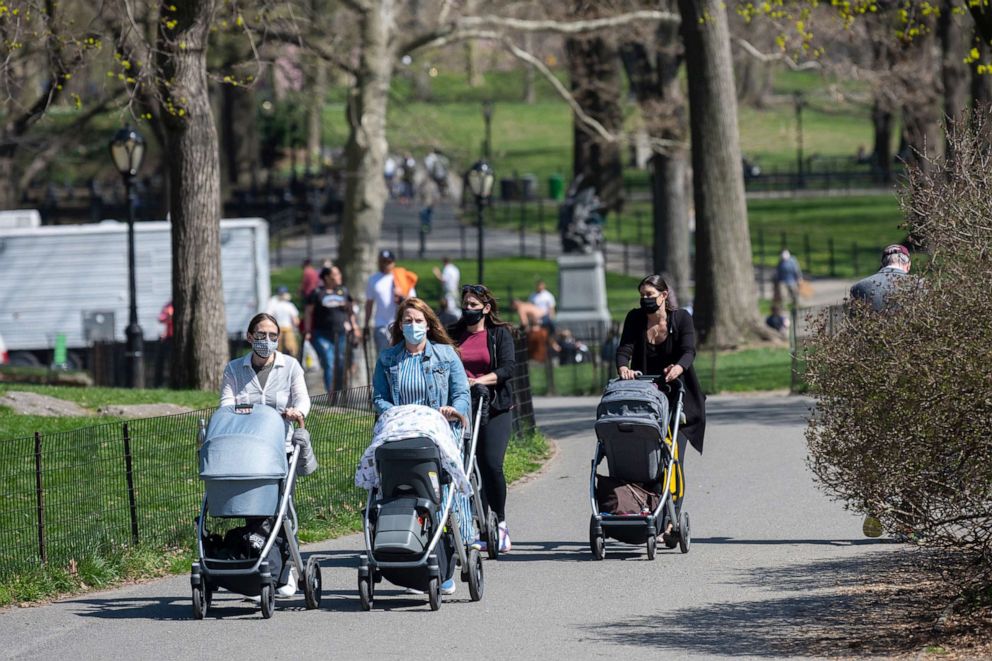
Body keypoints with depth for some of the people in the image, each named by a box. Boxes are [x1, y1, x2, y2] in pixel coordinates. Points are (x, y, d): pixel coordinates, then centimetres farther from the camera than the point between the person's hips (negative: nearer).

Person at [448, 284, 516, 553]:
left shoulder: (500, 334, 5)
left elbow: (508, 368, -6)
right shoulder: (455, 335, 13)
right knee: (470, 467, -2)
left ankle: (500, 524, 2)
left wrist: (481, 381, -19)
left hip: (494, 409, -3)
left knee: (491, 465, -14)